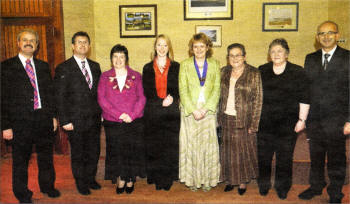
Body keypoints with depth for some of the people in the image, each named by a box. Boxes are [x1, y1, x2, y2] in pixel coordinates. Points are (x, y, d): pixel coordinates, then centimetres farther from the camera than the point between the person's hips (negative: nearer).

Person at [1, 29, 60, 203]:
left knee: (46, 156, 17)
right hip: (20, 122, -4)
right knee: (20, 160, 10)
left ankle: (47, 186, 38)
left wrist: (53, 116, 8)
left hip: (44, 120, 4)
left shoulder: (43, 66, 10)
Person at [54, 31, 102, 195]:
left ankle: (90, 178, 34)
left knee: (94, 152, 14)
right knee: (78, 153, 9)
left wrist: (101, 113, 7)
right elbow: (60, 97, -8)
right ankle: (81, 183, 28)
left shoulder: (95, 66, 10)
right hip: (76, 120, -4)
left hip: (94, 120, 5)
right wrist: (65, 121, -12)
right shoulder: (63, 68, -6)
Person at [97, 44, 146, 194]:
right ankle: (121, 179, 26)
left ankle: (130, 180, 23)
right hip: (112, 122, 0)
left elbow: (141, 98, 0)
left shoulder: (136, 76, 5)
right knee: (117, 151, 8)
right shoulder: (105, 77, 5)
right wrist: (119, 114, -14)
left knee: (133, 150, 5)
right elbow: (101, 99, -4)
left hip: (134, 122, 0)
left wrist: (131, 115, -14)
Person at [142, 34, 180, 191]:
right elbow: (147, 91, 2)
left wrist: (172, 99, -17)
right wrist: (161, 101, -12)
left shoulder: (176, 67, 7)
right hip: (153, 112, 1)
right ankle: (156, 178, 15)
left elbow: (179, 88, 3)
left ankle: (168, 178, 13)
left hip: (171, 112, 0)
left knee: (170, 145, 1)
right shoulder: (148, 68, 9)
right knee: (154, 146, 3)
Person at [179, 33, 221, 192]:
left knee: (208, 145, 4)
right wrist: (193, 110, -13)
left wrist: (205, 108, -12)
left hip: (208, 112, 1)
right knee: (190, 144, 3)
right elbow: (183, 90, -3)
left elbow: (216, 90, 1)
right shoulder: (185, 65, 4)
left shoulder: (215, 65, 7)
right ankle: (192, 179, 15)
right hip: (189, 112, -1)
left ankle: (207, 179, 17)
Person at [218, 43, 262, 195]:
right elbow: (219, 96, 12)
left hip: (244, 120, -3)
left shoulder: (254, 74, -5)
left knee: (244, 151, 7)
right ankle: (230, 179, 28)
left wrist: (253, 124, -12)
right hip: (226, 119, 4)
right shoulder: (224, 72, 8)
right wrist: (219, 117, 5)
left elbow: (258, 100, -7)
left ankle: (243, 181, 25)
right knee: (228, 151, 11)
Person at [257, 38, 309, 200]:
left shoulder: (297, 72, 0)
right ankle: (263, 185, 28)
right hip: (264, 122, 2)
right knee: (263, 155, 8)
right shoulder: (262, 71, 6)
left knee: (285, 156, 7)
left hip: (287, 123, -2)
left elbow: (304, 99, -1)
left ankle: (282, 187, 26)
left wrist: (302, 120, -5)